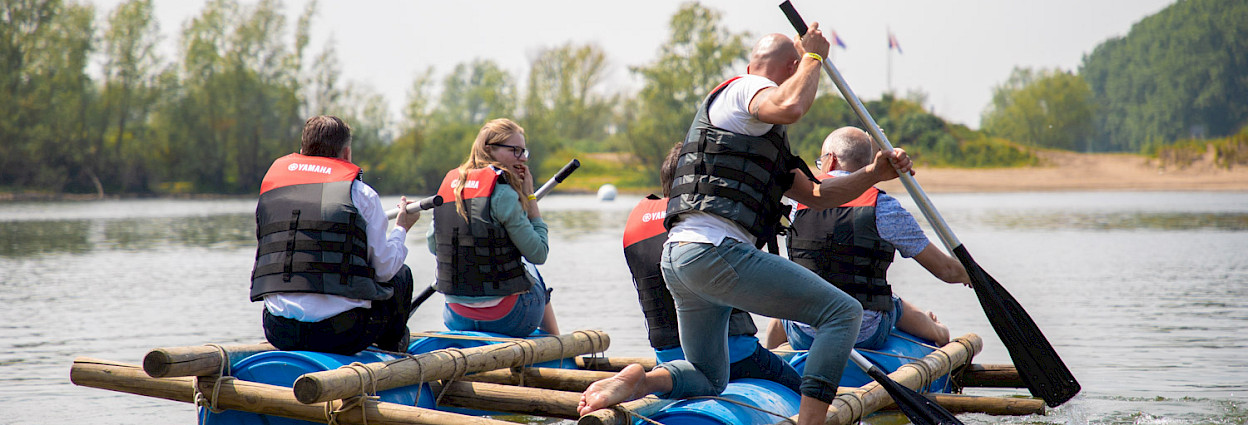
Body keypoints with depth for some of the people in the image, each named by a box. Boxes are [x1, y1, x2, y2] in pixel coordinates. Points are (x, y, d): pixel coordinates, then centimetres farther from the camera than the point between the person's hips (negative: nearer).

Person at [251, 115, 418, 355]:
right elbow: (385, 268, 0)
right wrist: (401, 228, 22)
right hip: (341, 334, -4)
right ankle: (390, 351, 46)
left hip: (278, 334, 4)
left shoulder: (270, 186, 11)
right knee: (401, 275, 24)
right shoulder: (361, 193, -1)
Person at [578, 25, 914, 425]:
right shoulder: (744, 88, 2)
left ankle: (642, 380, -3)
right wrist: (813, 56, -5)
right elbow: (791, 106, -22)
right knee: (843, 311, -8)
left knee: (708, 379, 24)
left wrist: (873, 174, 18)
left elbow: (814, 195, 28)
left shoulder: (763, 139, 31)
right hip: (715, 250, -10)